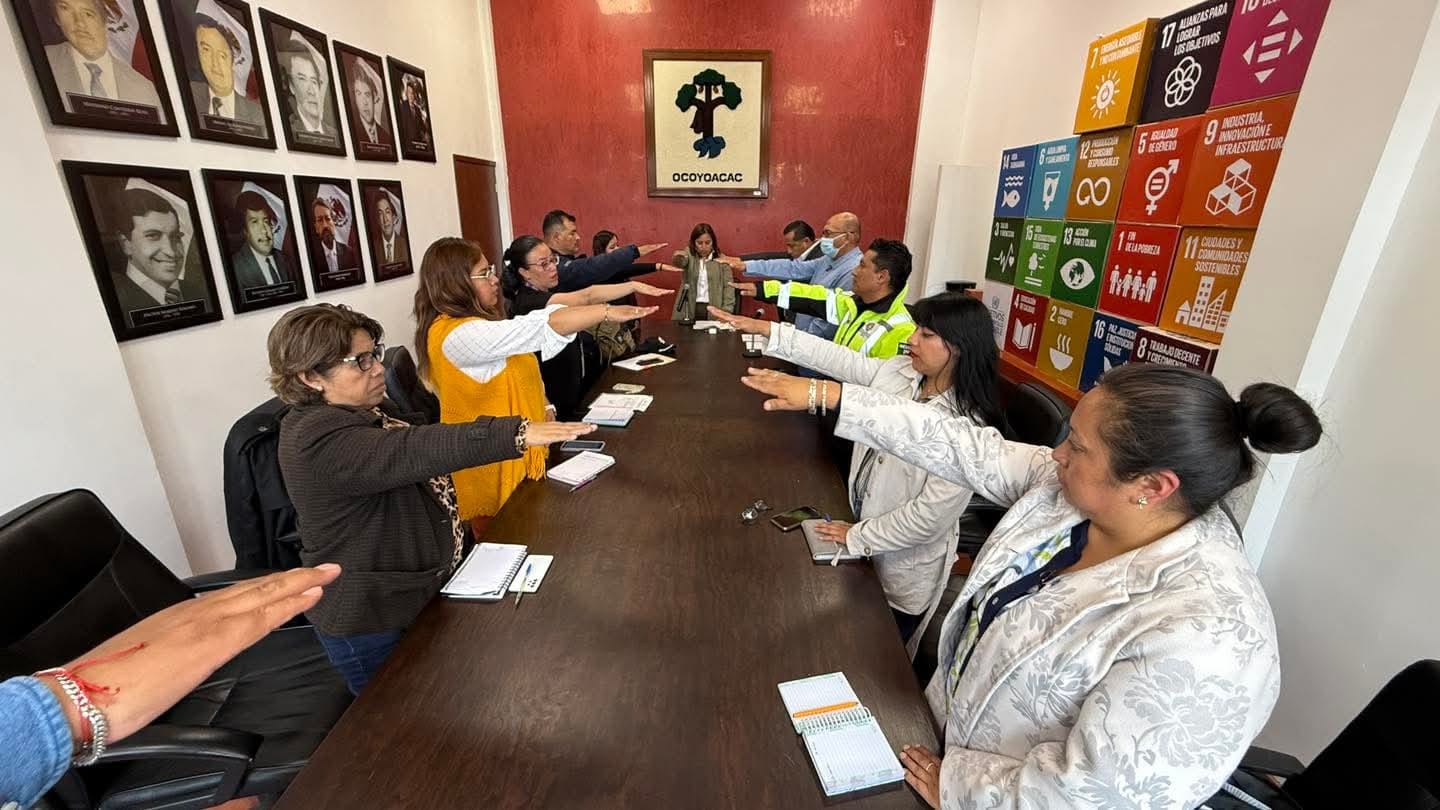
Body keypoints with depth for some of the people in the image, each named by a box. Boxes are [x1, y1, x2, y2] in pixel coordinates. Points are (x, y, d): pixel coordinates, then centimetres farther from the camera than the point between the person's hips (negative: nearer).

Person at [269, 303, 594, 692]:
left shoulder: (369, 409, 2)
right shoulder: (318, 442, -29)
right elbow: (412, 452, -45)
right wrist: (517, 433, -55)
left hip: (419, 591, 9)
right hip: (371, 626, -9)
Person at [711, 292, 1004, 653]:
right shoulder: (900, 371, -9)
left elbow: (931, 515, -27)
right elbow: (839, 359, -5)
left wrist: (858, 537, -16)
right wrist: (766, 329, -8)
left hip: (904, 568, -6)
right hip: (862, 527, 6)